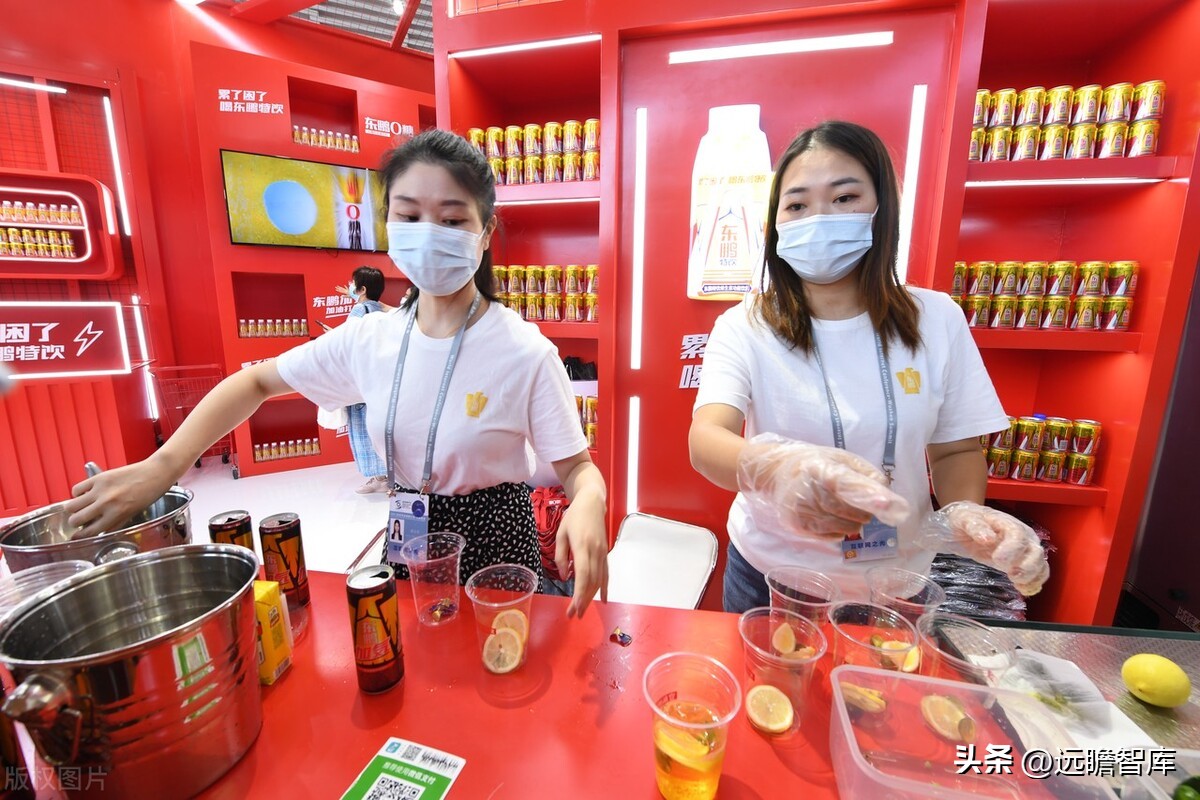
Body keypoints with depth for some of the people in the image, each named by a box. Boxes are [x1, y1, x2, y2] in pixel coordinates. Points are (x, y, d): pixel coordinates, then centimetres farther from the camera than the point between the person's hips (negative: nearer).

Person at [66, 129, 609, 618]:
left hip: (493, 549, -4)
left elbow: (576, 466, -17)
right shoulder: (369, 340, -8)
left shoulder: (526, 354, -22)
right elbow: (257, 381, 5)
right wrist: (163, 465, -8)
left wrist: (588, 504, -40)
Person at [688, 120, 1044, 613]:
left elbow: (956, 448, 2)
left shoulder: (936, 320, -7)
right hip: (771, 576, -1)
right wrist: (772, 467, -51)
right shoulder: (746, 327, -15)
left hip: (897, 583, 2)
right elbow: (705, 439, -30)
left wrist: (964, 511, -18)